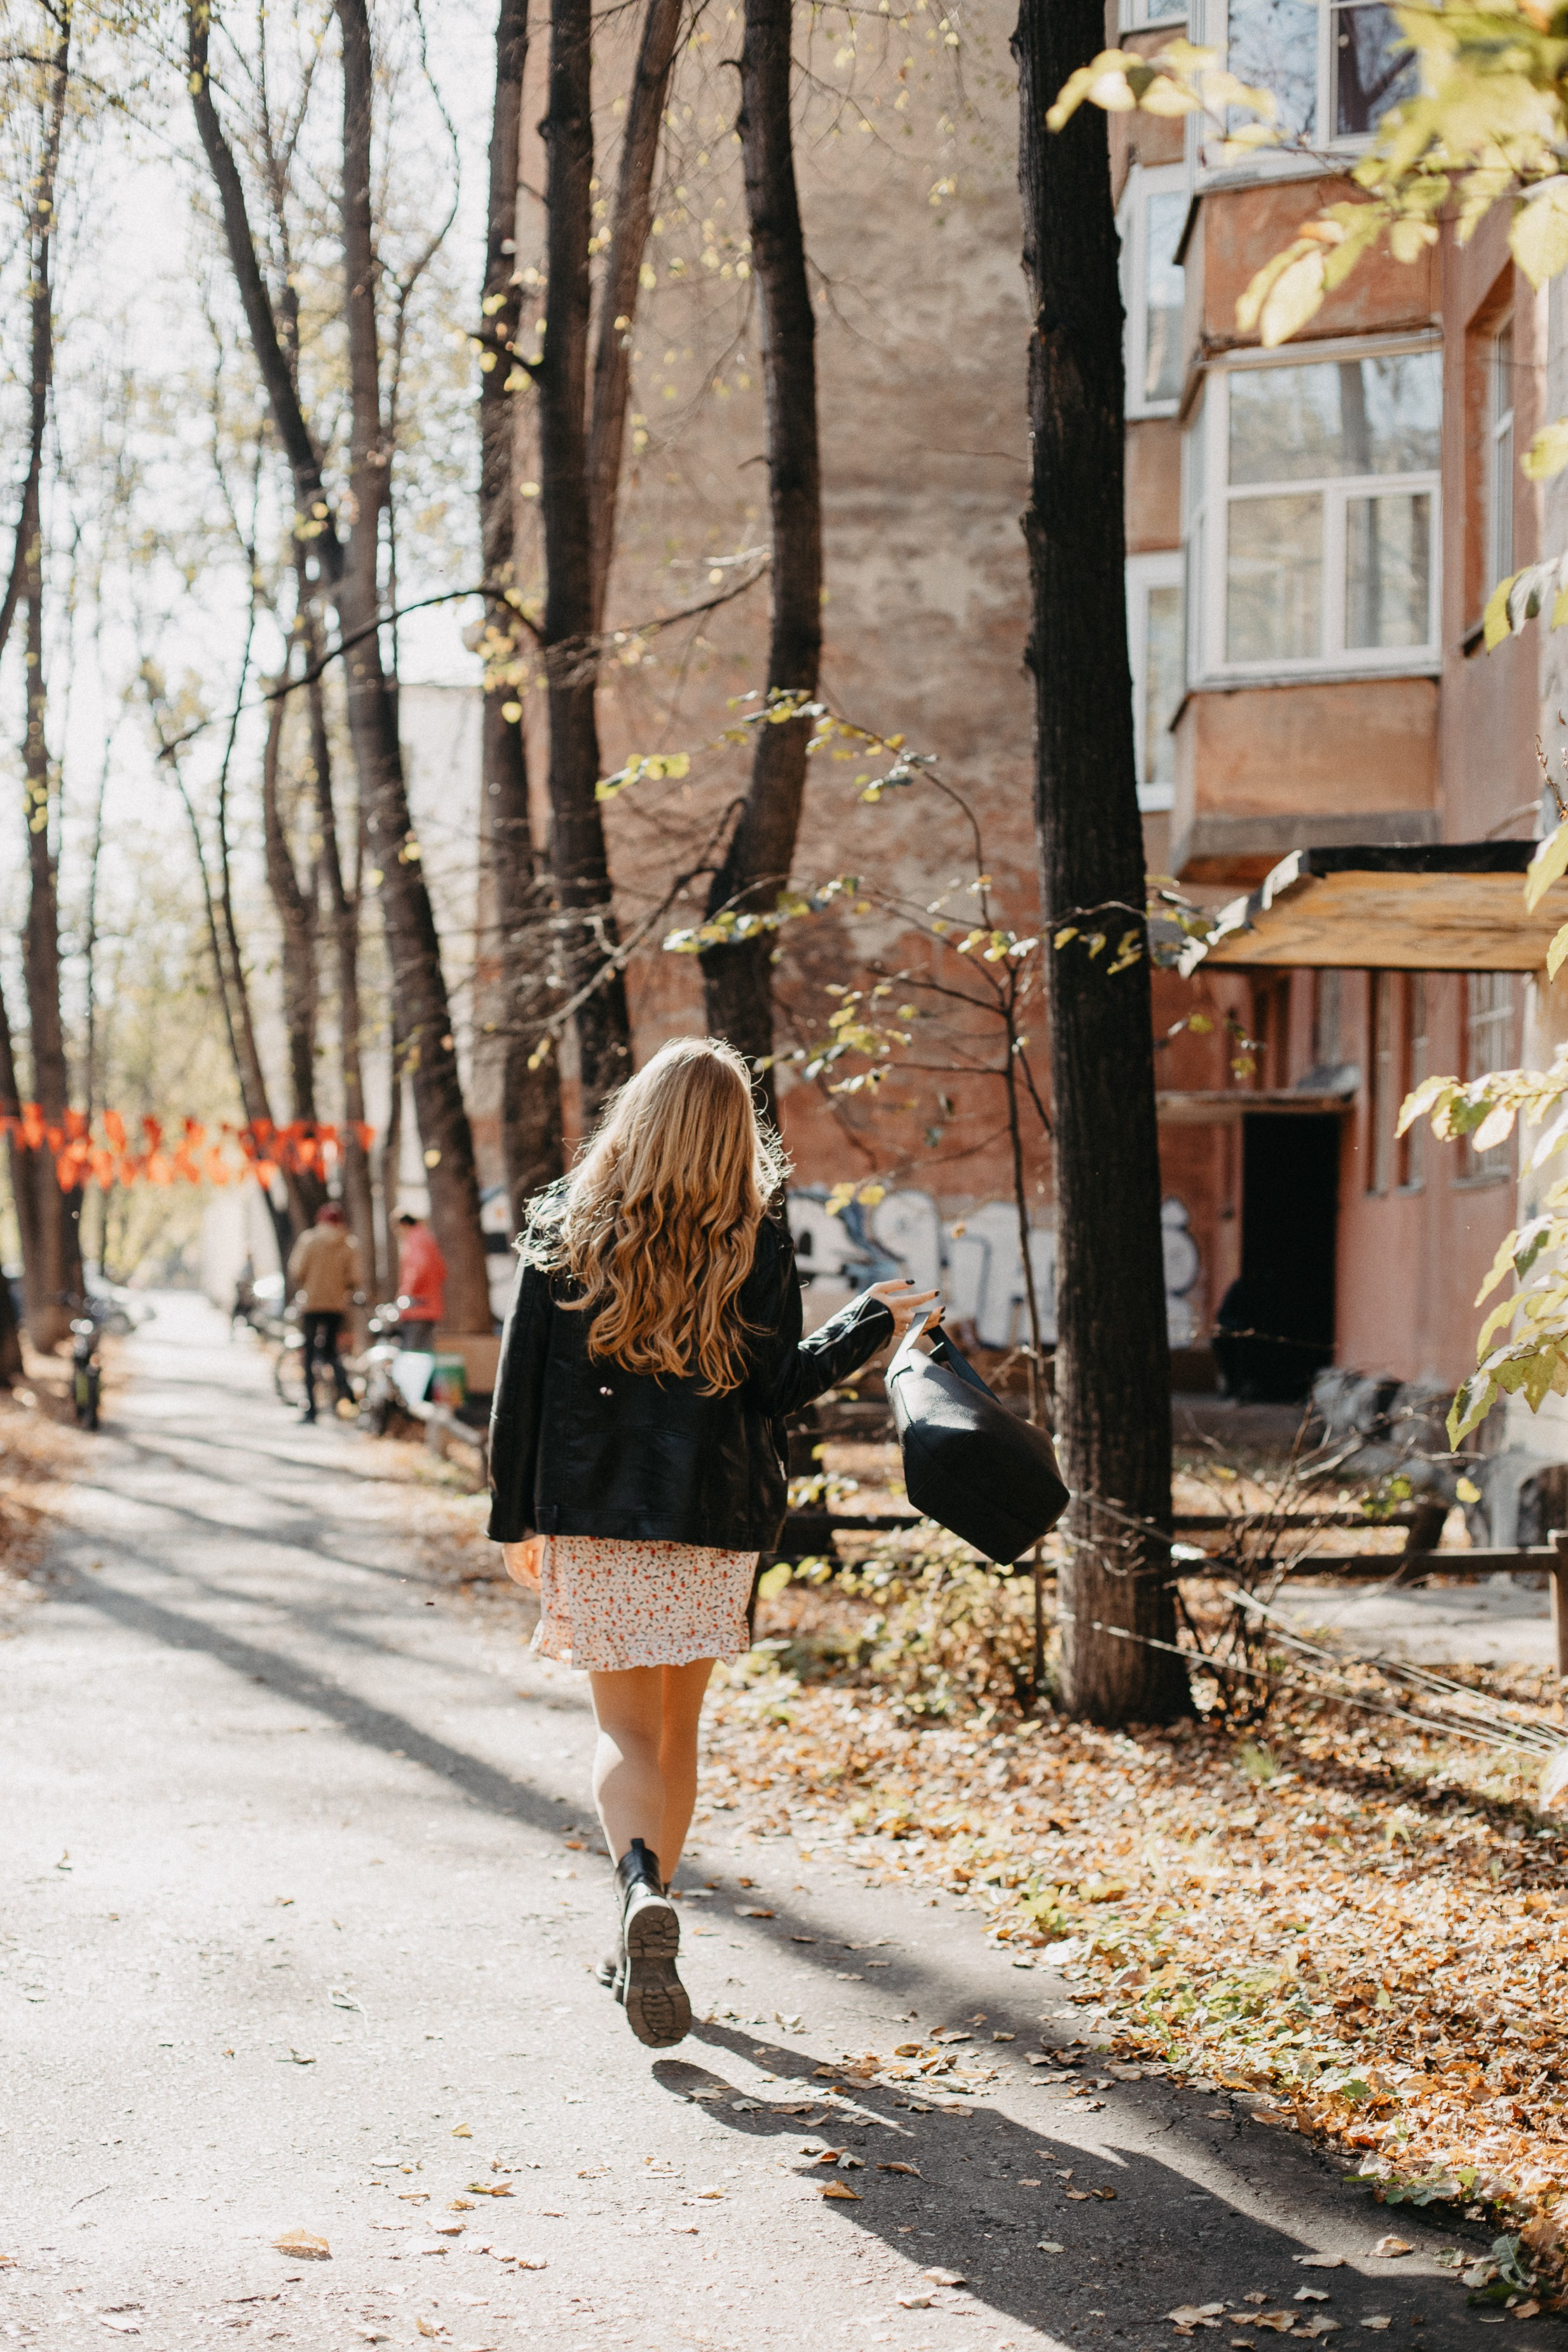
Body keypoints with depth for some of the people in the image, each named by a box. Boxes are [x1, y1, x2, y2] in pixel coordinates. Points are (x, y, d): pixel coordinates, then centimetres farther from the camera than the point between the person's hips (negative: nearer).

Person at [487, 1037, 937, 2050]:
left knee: (626, 1729, 3)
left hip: (593, 1512, 0)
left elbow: (521, 1378, 0)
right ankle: (645, 1939, 23)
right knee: (678, 1726, 16)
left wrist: (515, 1514, 9)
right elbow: (775, 1384, -5)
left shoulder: (566, 1224, -1)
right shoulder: (756, 1236, -5)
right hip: (715, 1515, 0)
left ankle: (642, 1891, -26)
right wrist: (870, 1324, 11)